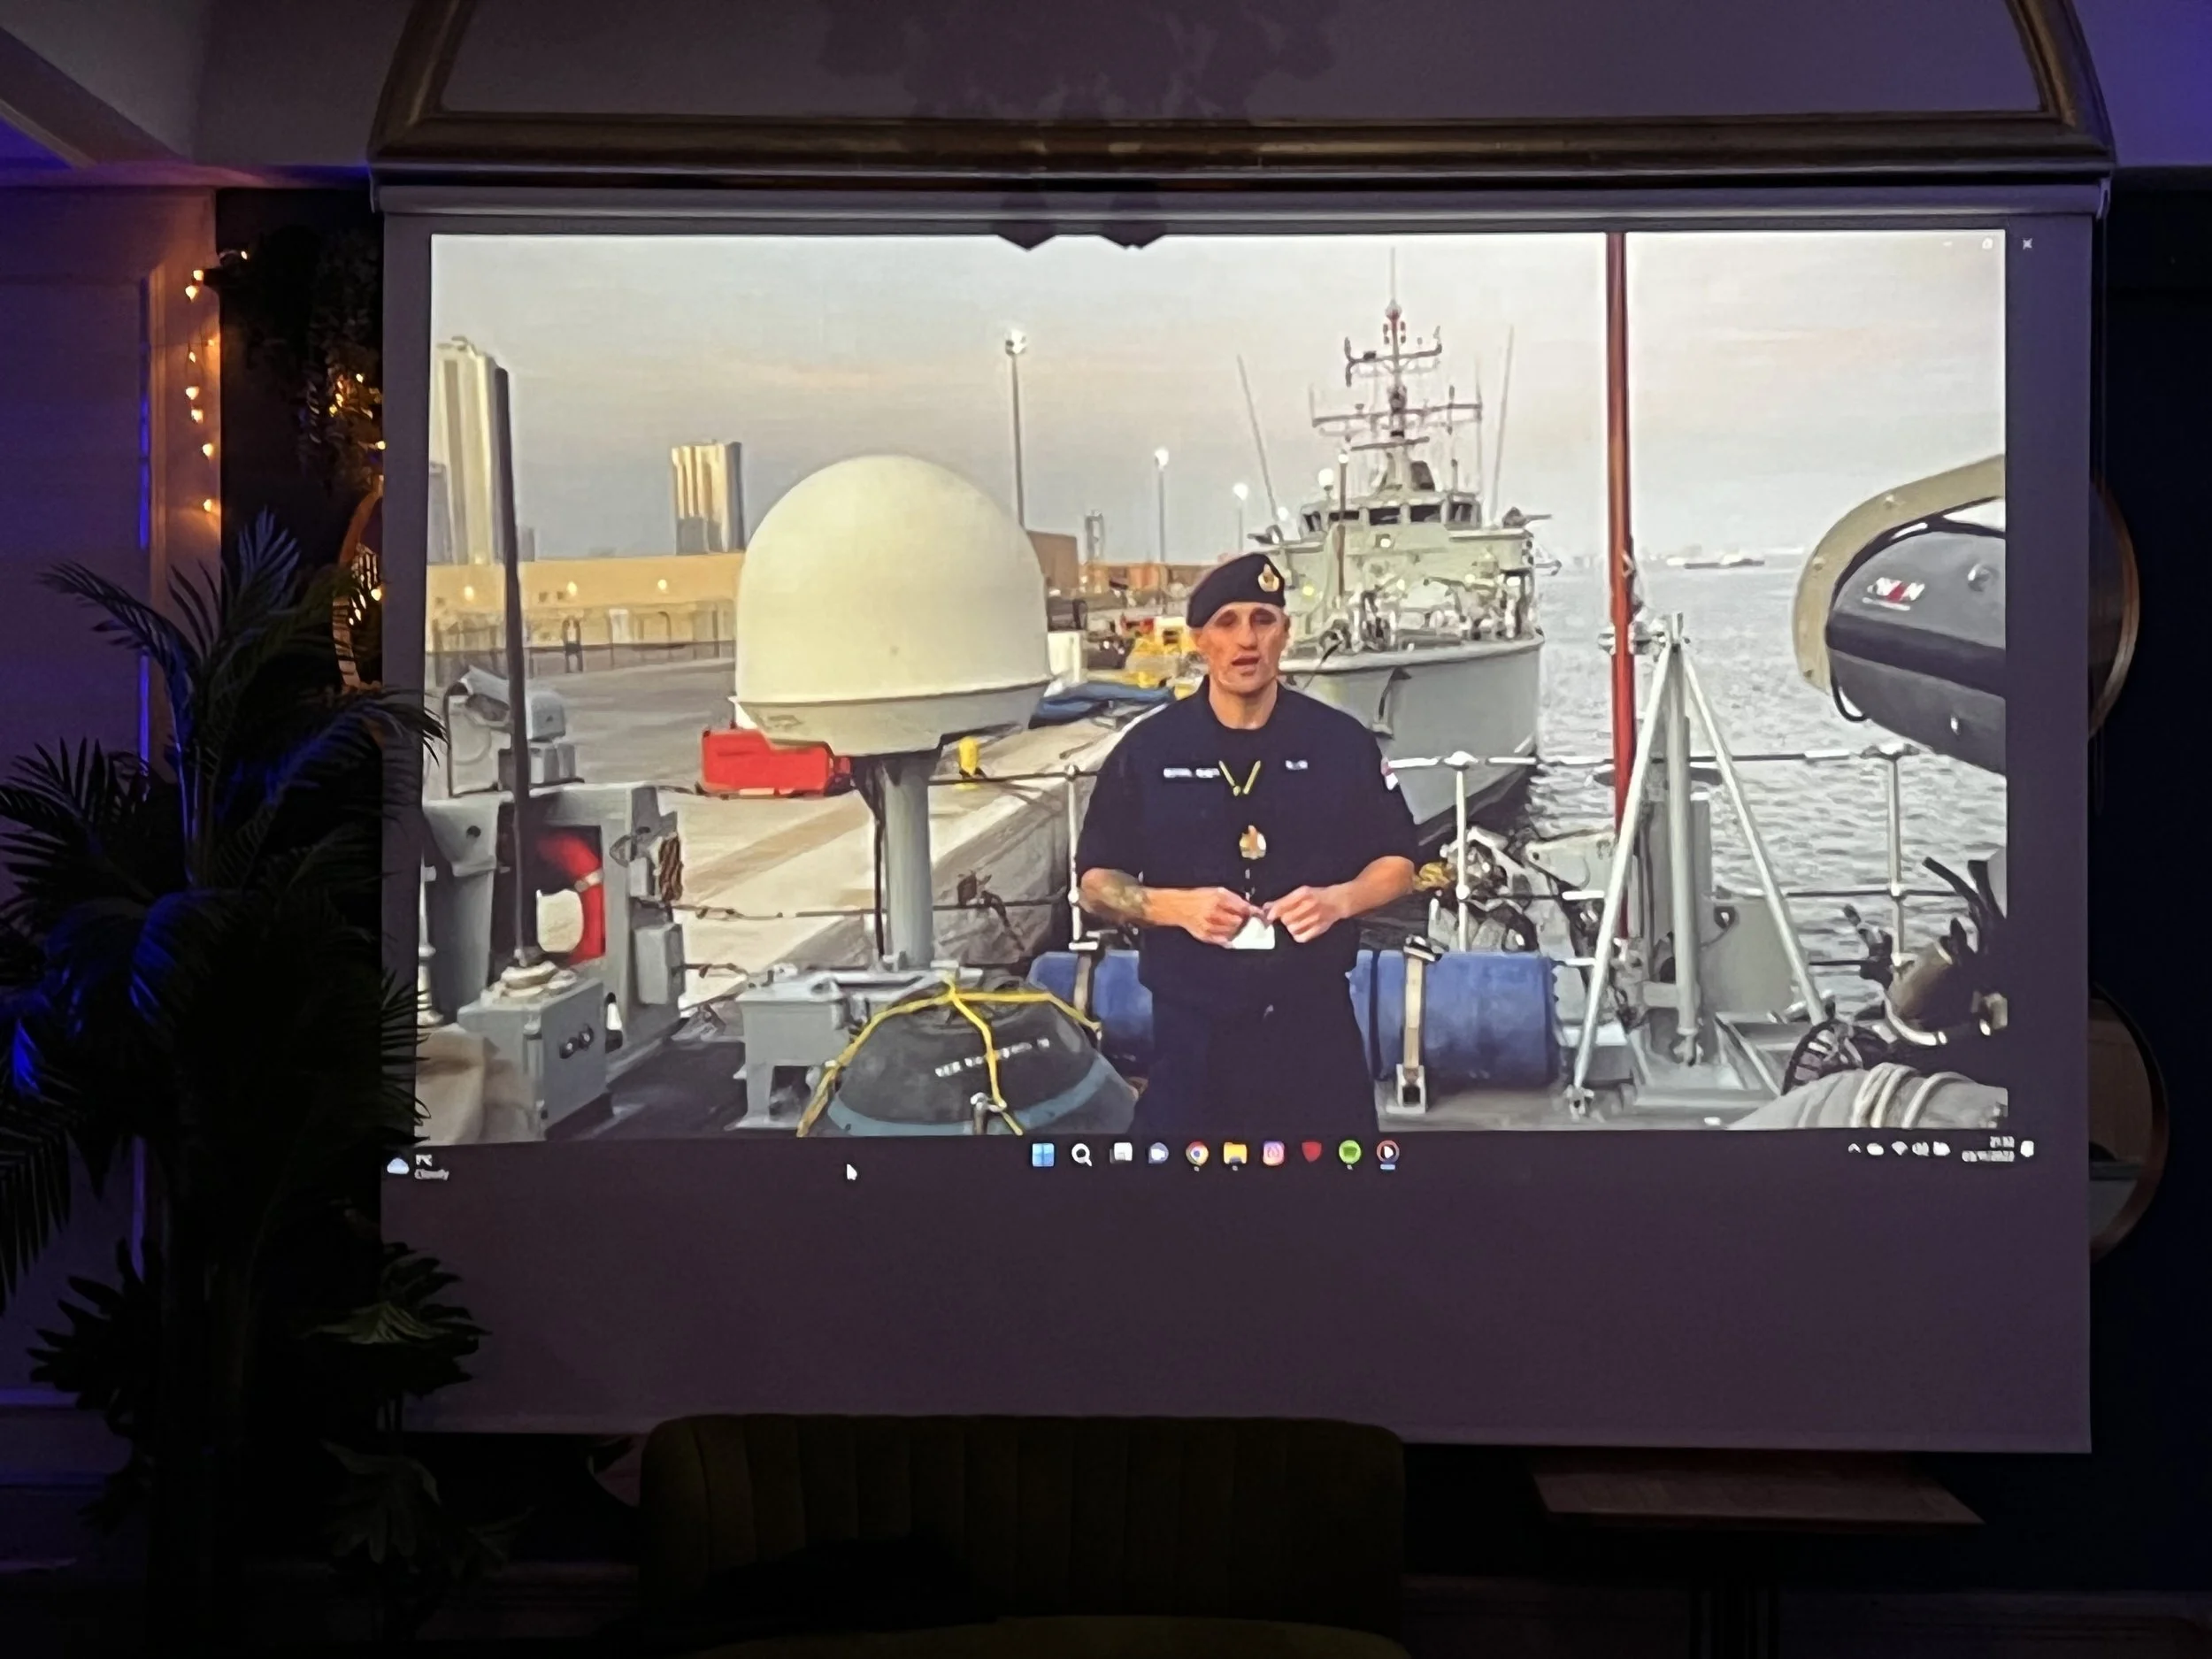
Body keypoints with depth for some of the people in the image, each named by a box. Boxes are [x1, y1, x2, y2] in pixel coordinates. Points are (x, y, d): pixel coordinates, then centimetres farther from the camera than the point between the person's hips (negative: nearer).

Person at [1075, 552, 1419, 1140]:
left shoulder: (1342, 742, 1)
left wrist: (1339, 899, -12)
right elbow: (1096, 882, 3)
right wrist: (1177, 906, -16)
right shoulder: (1148, 749, 0)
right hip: (1193, 1023, 0)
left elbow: (1397, 863, 9)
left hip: (1314, 1016, 1)